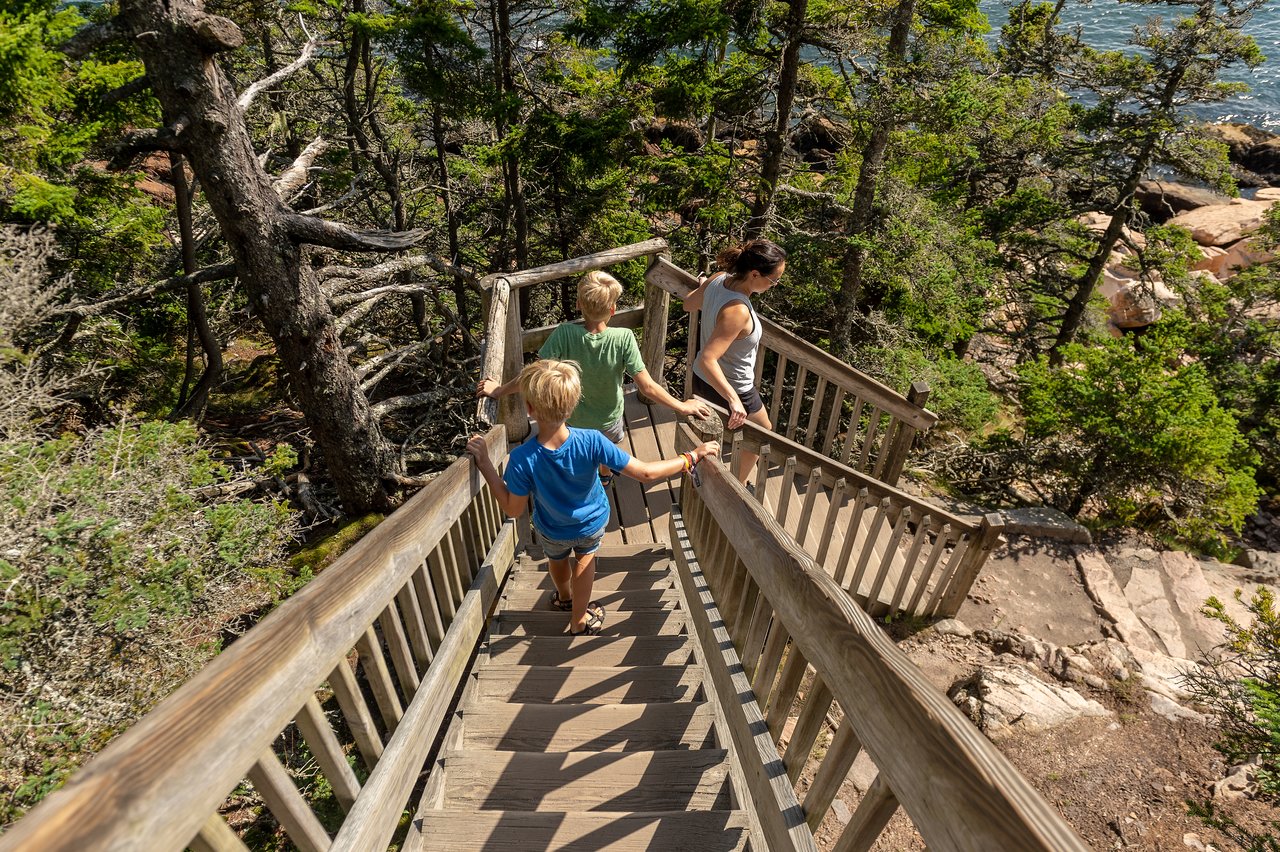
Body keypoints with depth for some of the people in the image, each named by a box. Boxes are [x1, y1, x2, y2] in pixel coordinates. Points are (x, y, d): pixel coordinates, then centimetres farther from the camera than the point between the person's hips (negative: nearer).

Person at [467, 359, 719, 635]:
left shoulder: (522, 459, -37)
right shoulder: (591, 441, -38)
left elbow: (513, 509, -22)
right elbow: (645, 473, -33)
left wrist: (484, 462, -21)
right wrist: (692, 457, -22)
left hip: (552, 531, 1)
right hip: (593, 523, 0)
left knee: (557, 558, 34)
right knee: (586, 556, 32)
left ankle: (564, 597, 65)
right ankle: (579, 620, 48)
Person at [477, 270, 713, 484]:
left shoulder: (565, 334, -30)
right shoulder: (623, 338, -31)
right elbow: (647, 387, -29)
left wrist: (500, 390, -11)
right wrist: (683, 407, -17)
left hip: (573, 420, -1)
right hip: (608, 420, 1)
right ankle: (605, 474, 64)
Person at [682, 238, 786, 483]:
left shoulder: (719, 279, -14)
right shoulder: (737, 311, -37)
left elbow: (688, 304, 6)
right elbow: (707, 359, -41)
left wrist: (702, 287, 25)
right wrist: (734, 400, -42)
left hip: (702, 380, 7)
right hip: (733, 389, -7)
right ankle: (738, 485, 42)